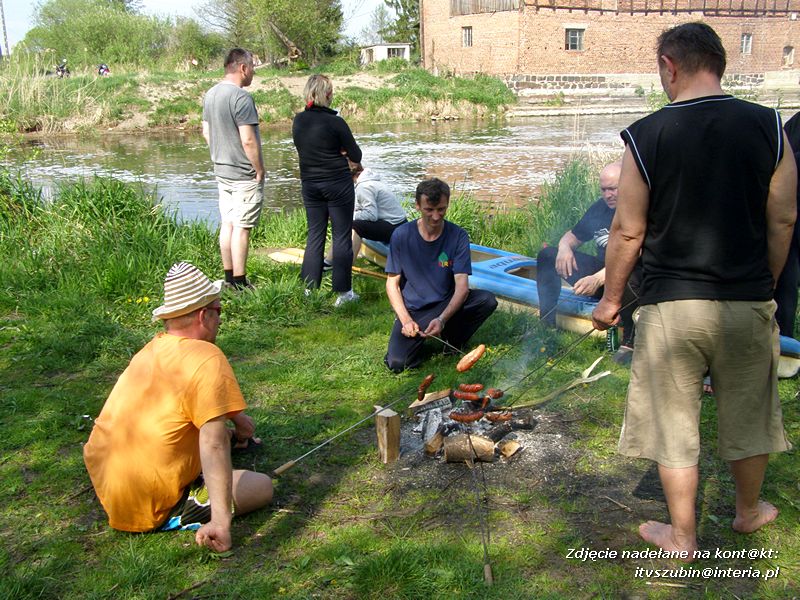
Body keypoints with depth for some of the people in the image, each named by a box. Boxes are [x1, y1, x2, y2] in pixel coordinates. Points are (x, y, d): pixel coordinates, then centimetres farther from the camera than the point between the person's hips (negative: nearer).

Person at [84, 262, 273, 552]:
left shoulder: (154, 347, 6)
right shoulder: (206, 357, -20)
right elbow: (213, 444, -27)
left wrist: (236, 422, 28)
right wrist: (221, 522, -29)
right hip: (147, 508, -10)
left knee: (212, 429, 28)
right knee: (262, 487, -2)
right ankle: (178, 516, -11)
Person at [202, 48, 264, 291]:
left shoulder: (210, 94, 8)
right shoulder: (241, 97, -19)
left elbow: (206, 132, 16)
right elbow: (248, 140, -22)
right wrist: (260, 170, -12)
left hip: (221, 170, 8)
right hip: (244, 174, -8)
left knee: (227, 225, 13)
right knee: (241, 228, -2)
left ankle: (229, 278, 21)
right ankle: (240, 283, 3)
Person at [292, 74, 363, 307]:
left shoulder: (298, 120, 1)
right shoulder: (335, 122, -14)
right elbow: (356, 156, -8)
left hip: (309, 184, 5)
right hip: (338, 183, -5)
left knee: (315, 235, 13)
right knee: (342, 236, 3)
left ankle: (309, 289, 15)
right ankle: (343, 292, 6)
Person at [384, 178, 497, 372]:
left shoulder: (458, 236, -9)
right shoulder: (401, 235, -8)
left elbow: (462, 286, -16)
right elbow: (392, 283, -3)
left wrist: (442, 319, -33)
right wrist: (406, 320, -17)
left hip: (446, 305, 1)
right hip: (411, 310, -1)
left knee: (487, 300, -27)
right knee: (397, 363, -25)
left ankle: (452, 341, -1)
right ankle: (419, 340, 11)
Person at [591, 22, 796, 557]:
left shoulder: (645, 136, -10)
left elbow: (628, 232, -6)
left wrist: (611, 298, 7)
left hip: (672, 305, -3)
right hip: (749, 302, 3)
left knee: (675, 424, 12)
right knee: (749, 416, 22)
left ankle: (682, 537, 25)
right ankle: (749, 511, 44)